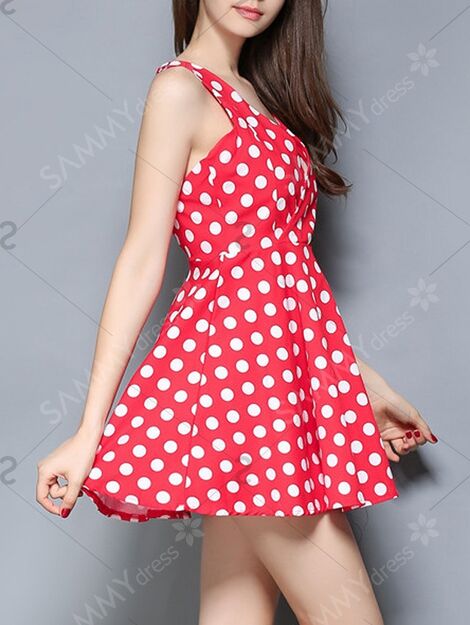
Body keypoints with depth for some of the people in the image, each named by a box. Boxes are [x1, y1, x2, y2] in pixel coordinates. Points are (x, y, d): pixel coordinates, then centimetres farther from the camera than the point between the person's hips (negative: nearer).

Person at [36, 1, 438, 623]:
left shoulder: (256, 96, 21)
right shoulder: (181, 87, -3)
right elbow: (142, 259, -9)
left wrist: (367, 382, 21)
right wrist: (90, 431, -13)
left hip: (292, 357, 8)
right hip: (237, 346, -8)